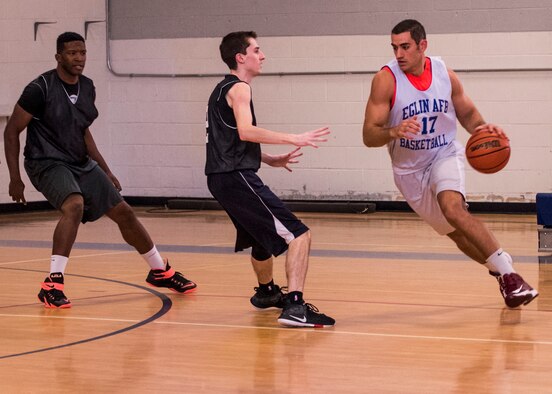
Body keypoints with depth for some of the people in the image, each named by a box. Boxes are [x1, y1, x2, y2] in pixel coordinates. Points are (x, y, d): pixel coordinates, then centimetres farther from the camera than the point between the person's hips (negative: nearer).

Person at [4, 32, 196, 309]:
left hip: (81, 163, 7)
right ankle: (52, 285, -32)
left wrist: (106, 171, 16)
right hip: (48, 163, -7)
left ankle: (160, 271, 29)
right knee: (74, 205, -35)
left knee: (123, 212, 10)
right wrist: (15, 179, -14)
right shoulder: (41, 88, -17)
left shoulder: (87, 88, 4)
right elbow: (11, 132, -11)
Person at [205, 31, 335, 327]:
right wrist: (294, 139, -26)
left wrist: (269, 159, 21)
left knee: (264, 236, 33)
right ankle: (294, 306, -27)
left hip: (222, 178, 10)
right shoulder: (238, 88, -8)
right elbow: (246, 131, -25)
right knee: (299, 236, -16)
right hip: (237, 178, -10)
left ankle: (266, 292, 53)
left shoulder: (222, 90, 21)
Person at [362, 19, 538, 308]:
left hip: (445, 156, -1)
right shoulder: (386, 80, -18)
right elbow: (369, 136, -21)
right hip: (410, 169, 1)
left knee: (452, 207, -30)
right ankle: (499, 270, 34)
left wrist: (482, 128, -15)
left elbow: (467, 113, 8)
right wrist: (393, 132, -42)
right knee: (456, 233, 9)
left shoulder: (445, 75, -10)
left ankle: (508, 273, -26)